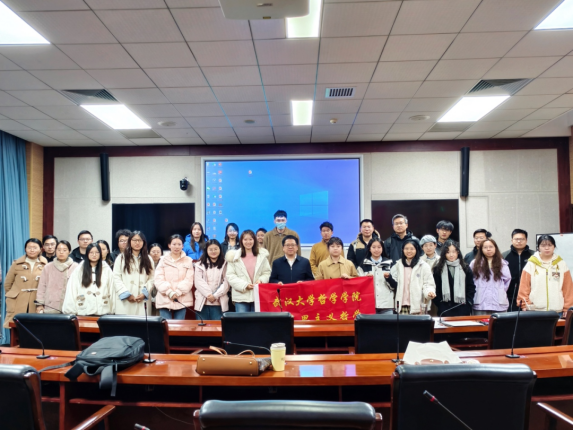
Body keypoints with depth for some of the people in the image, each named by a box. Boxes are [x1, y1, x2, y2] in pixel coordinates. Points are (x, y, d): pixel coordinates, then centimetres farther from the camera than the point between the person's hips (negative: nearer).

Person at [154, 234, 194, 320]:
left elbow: (188, 280, 0)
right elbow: (158, 279, -1)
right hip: (165, 299, 0)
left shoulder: (188, 261, 8)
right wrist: (169, 292, -14)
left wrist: (177, 292, -13)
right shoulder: (163, 261, 8)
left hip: (182, 299, 0)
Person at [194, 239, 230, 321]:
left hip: (219, 303, -1)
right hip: (203, 302, 1)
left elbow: (226, 283, -1)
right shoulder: (200, 265, 9)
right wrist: (208, 294, -11)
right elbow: (199, 282, -1)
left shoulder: (225, 265, 7)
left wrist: (215, 295, -11)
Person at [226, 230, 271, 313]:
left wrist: (261, 280, -13)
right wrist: (244, 285, -14)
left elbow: (267, 273, 8)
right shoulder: (234, 256, 3)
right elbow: (230, 276, -2)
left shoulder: (262, 255, 8)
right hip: (241, 296, -1)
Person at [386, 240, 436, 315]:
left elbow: (428, 284, -2)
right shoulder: (398, 265, 13)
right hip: (402, 305, 3)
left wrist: (430, 292, -23)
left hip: (417, 305, -3)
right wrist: (388, 277, -3)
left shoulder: (424, 266, 1)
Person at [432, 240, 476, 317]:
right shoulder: (438, 269, 3)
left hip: (463, 309, 1)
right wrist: (439, 304, -6)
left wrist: (468, 303, -1)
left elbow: (471, 288, 8)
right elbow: (435, 289, 2)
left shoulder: (465, 268, 7)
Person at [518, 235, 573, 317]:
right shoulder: (531, 264, 2)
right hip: (535, 310, -1)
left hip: (557, 311, 1)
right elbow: (524, 287, 1)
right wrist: (525, 306, -3)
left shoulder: (561, 264, 6)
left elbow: (568, 288, 6)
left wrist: (566, 308, 4)